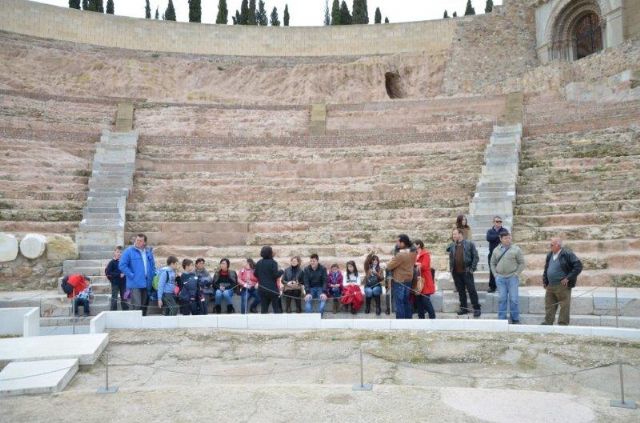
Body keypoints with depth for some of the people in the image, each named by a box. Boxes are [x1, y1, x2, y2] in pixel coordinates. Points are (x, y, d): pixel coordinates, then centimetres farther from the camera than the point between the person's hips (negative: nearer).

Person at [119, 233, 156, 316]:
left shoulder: (149, 252, 14)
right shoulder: (129, 251, -3)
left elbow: (153, 266, 23)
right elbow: (122, 266, -8)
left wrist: (152, 275, 9)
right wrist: (131, 275, -11)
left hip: (147, 284, 6)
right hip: (135, 284, -6)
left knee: (144, 306, 11)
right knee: (136, 306, -13)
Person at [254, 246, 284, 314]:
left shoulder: (259, 263, 4)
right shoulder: (273, 262, -13)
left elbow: (256, 274, 9)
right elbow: (276, 275, -17)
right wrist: (281, 272, 0)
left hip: (262, 288, 5)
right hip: (272, 288, -5)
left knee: (264, 308, 9)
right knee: (277, 308, 3)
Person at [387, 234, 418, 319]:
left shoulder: (401, 254, -26)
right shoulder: (413, 252, 0)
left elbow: (389, 266, -20)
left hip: (399, 281, -8)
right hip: (408, 280, 8)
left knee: (399, 304, -1)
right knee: (406, 302, 17)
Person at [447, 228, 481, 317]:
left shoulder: (469, 244, -3)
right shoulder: (452, 246, 9)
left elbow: (476, 257, -4)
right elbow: (450, 258, 16)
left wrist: (472, 268, -9)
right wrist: (451, 268, 6)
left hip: (466, 272, -4)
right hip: (456, 273, 4)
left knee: (472, 290, -1)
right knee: (460, 291, 11)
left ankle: (476, 309, 6)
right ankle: (463, 308, 20)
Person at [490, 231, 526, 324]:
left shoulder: (516, 249, -1)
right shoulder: (496, 250, 9)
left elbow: (522, 263, 0)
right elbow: (493, 263, 15)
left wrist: (516, 274, -7)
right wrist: (495, 274, 4)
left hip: (512, 278, -2)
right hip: (500, 278, 3)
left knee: (513, 299, 1)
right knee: (501, 299, 7)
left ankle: (515, 320, 13)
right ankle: (502, 319, 16)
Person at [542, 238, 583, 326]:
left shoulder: (567, 254, -11)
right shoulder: (550, 255, 11)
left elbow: (578, 266, -14)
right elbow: (546, 269, 22)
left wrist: (568, 278, -16)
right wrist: (545, 282, 14)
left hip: (562, 286, -7)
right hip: (550, 286, 7)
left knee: (564, 306, 2)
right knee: (549, 305, 10)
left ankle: (563, 324, 9)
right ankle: (548, 322, 17)